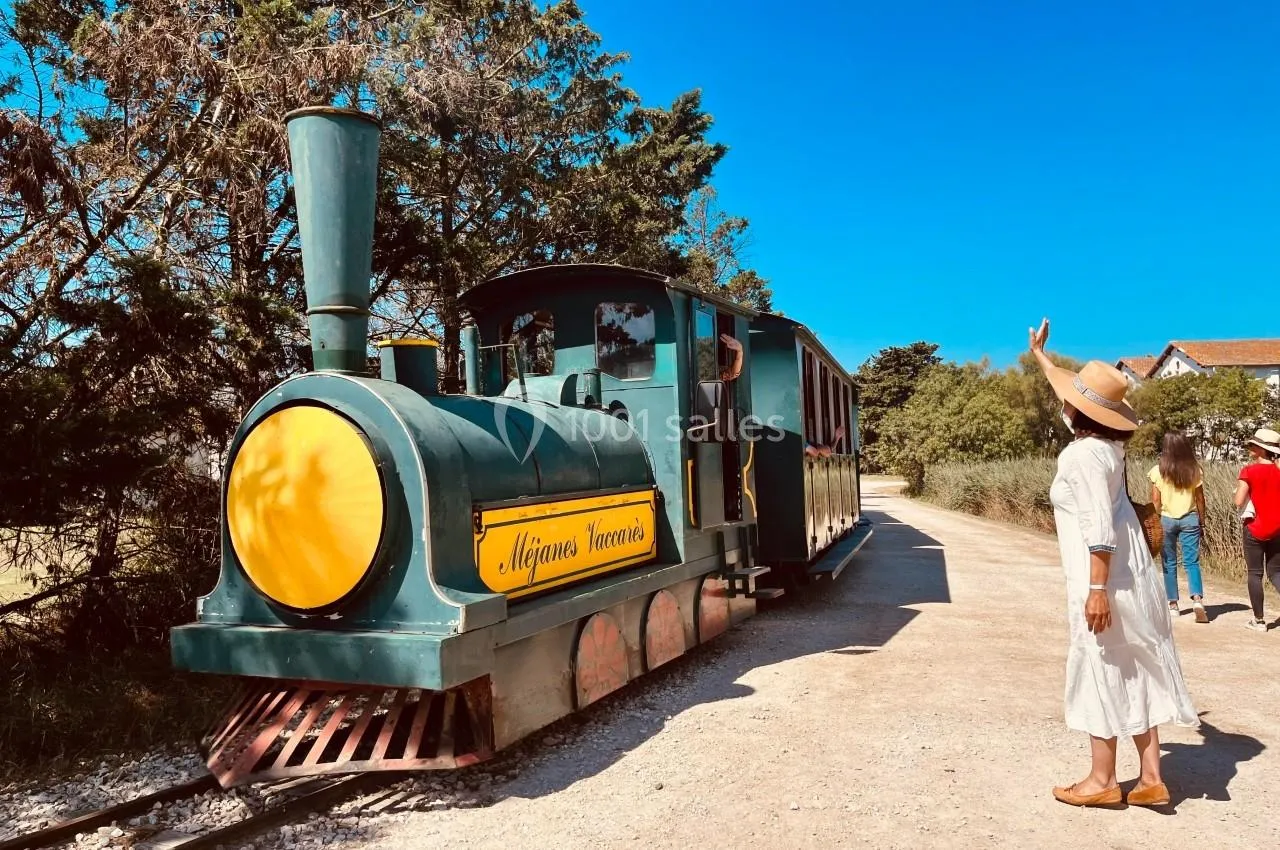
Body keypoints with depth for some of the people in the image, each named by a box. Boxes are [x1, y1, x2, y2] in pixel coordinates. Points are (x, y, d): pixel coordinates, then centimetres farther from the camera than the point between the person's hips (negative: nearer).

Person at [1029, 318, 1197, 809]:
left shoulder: (1083, 455, -20)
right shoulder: (1106, 441, 7)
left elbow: (1099, 529, -24)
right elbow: (1072, 397, 25)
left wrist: (1097, 589, -24)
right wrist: (1040, 356, 35)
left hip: (1104, 579, -9)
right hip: (1129, 572, 9)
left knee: (1101, 672, 2)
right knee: (1135, 673, 12)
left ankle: (1103, 781, 15)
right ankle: (1151, 778, 19)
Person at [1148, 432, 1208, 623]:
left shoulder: (1157, 471, -7)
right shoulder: (1194, 470, -2)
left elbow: (1155, 501, -5)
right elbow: (1200, 499, 3)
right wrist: (1202, 523, 13)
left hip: (1166, 519, -1)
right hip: (1190, 519, 1)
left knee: (1169, 563, 8)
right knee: (1192, 562, 4)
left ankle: (1173, 604, 12)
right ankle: (1197, 599, -14)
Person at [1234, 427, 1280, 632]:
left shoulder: (1249, 471, -11)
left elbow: (1239, 502, -13)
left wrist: (1240, 487, 4)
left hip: (1255, 529, -4)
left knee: (1255, 573, 5)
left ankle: (1259, 620, 9)